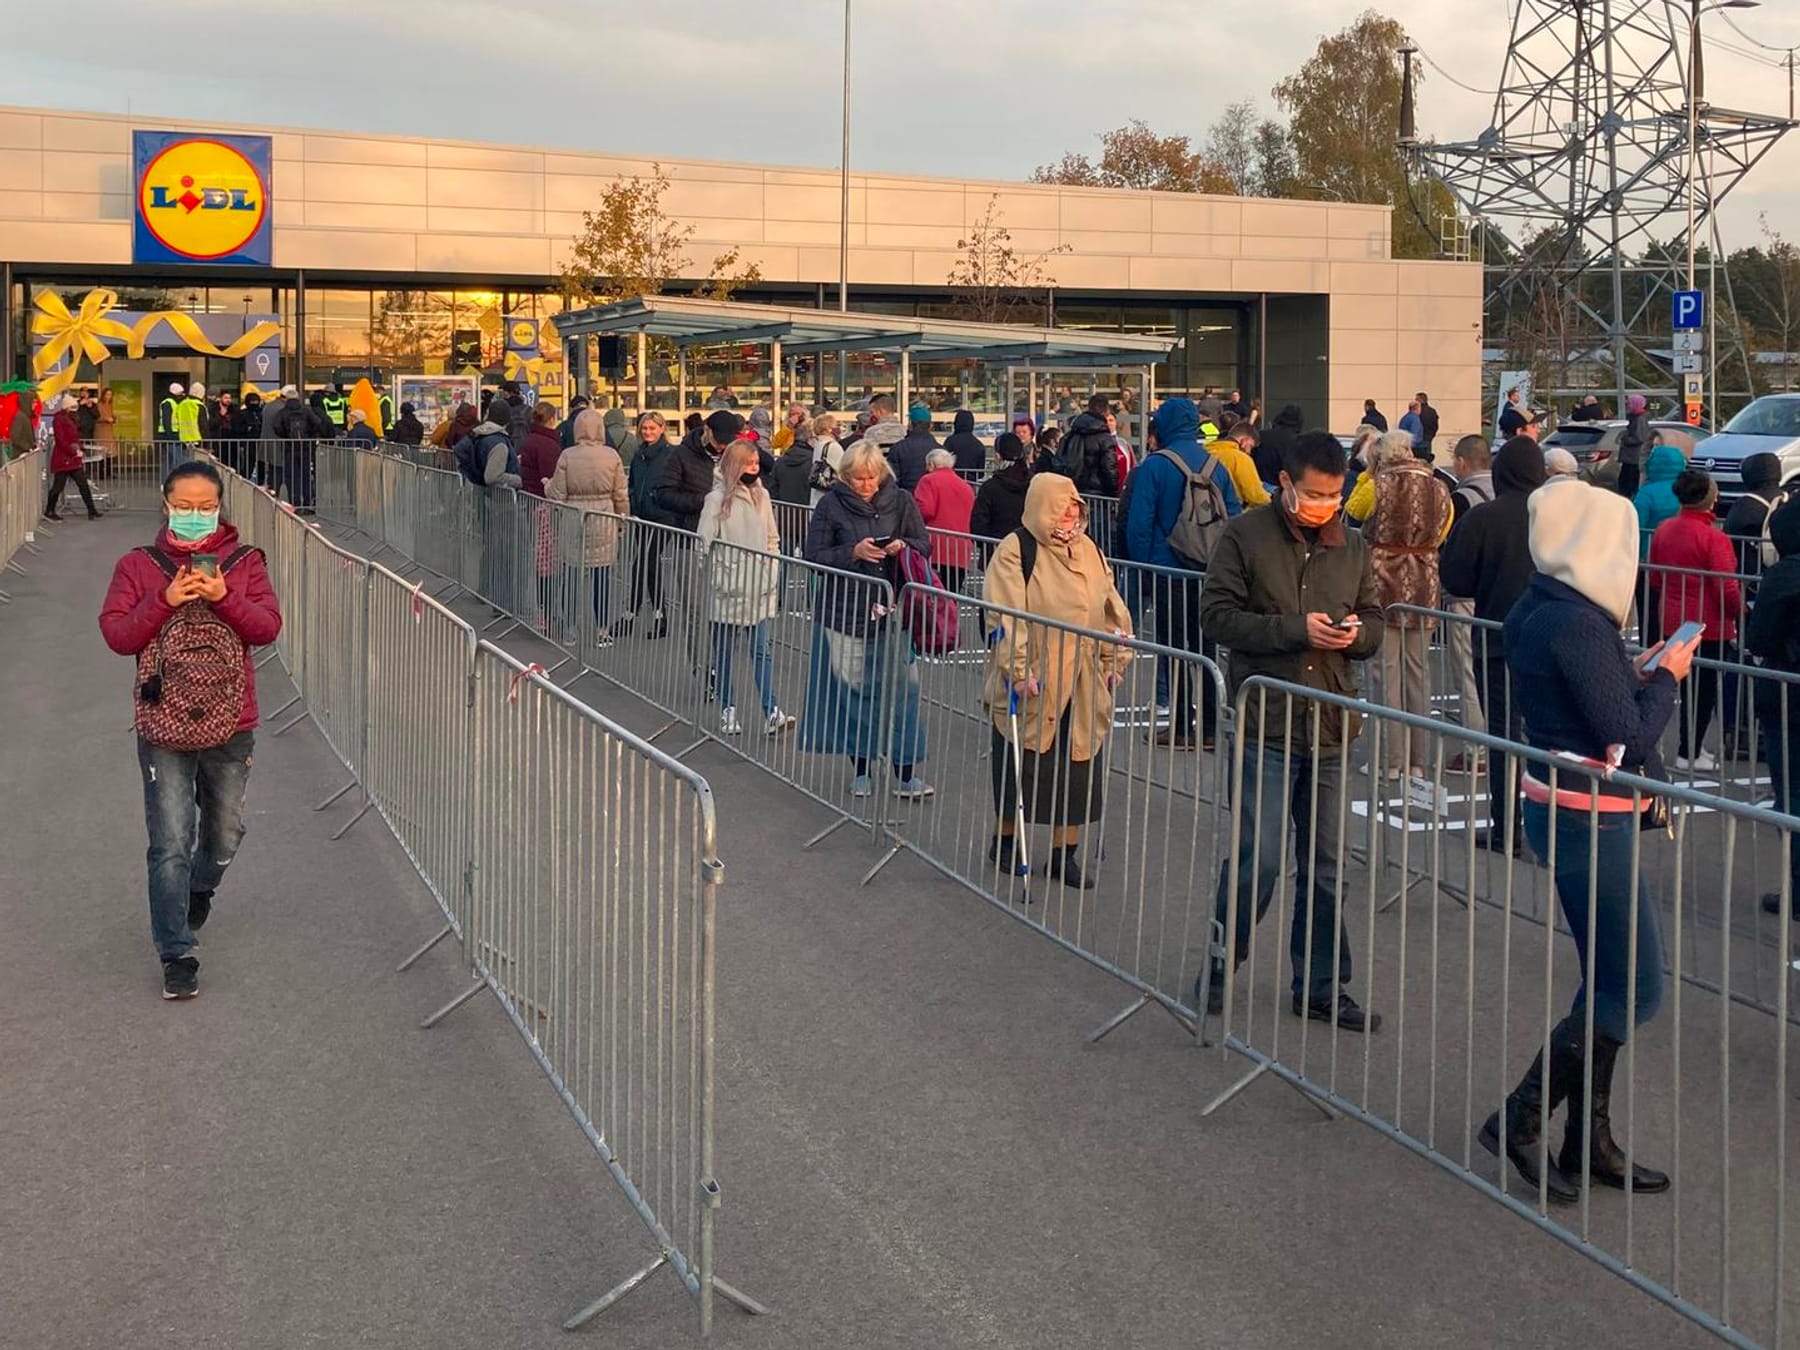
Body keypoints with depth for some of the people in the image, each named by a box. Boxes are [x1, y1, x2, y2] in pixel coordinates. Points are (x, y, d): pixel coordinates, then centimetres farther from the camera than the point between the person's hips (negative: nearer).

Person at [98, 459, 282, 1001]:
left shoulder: (244, 563, 2)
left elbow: (268, 627, -7)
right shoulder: (138, 566, 0)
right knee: (171, 844, -6)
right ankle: (176, 955, 1)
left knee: (226, 832, 20)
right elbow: (116, 634, -7)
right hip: (163, 725, -2)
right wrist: (166, 600, -20)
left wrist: (224, 597, -23)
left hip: (231, 725, 2)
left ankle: (201, 888, 52)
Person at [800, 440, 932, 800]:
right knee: (853, 690, 5)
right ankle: (861, 770, 18)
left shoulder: (901, 501, 4)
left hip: (891, 611, 1)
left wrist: (902, 545, -14)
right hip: (845, 613, -1)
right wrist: (853, 552, -19)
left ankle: (906, 774, 3)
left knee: (899, 689, -2)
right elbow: (815, 556, -5)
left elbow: (925, 546, 8)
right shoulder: (831, 506, -2)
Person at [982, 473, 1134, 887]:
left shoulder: (1088, 550, 10)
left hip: (1083, 688, 5)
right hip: (1031, 686, -5)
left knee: (1077, 768, 7)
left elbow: (1113, 611, 15)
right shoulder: (1016, 551, -9)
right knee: (1021, 768, 8)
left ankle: (1065, 855, 18)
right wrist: (1019, 671, -22)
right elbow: (1006, 617, -17)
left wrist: (1115, 662, 11)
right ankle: (1005, 841, 28)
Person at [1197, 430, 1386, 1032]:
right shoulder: (1245, 535, -4)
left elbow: (1374, 620, 17)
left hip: (1331, 729, 5)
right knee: (1260, 858, -8)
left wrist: (1358, 634, -7)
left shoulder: (1352, 546, 10)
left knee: (1324, 865, 11)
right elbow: (1217, 613, -9)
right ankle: (1220, 965, 14)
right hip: (1266, 726, -5)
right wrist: (1295, 629, -18)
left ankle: (1321, 988, 22)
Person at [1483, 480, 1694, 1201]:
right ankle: (1520, 1122, 3)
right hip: (1590, 821, -10)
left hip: (1557, 809, 10)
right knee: (1635, 987, -2)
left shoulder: (1534, 611, 8)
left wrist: (1638, 672, 10)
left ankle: (1588, 1139, 24)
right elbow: (1627, 740, -19)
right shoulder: (1579, 624, -22)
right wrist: (1664, 678, -5)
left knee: (1610, 980, 16)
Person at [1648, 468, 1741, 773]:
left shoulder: (1663, 530, 1)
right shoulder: (1713, 537, -21)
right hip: (1709, 625, -7)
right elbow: (1726, 587, -19)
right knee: (1705, 690, 4)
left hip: (1673, 620, 7)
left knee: (1688, 686, 18)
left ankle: (1691, 747, 26)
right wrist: (1740, 611, -3)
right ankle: (1689, 754, 9)